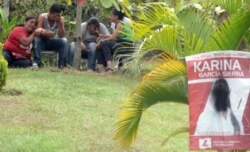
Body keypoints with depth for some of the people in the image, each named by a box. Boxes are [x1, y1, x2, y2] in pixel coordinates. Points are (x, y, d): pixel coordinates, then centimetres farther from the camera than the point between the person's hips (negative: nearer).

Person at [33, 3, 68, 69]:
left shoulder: (60, 19, -11)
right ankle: (36, 61, -38)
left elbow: (61, 36, -18)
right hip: (42, 41, -2)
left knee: (64, 40, -25)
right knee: (36, 39, -34)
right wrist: (44, 33, -49)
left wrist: (60, 23, -29)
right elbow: (37, 31, -28)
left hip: (53, 42, 2)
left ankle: (62, 63, -24)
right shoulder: (42, 17, -18)